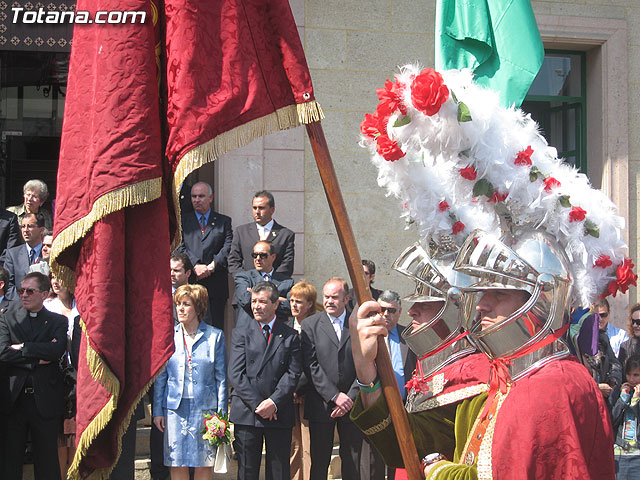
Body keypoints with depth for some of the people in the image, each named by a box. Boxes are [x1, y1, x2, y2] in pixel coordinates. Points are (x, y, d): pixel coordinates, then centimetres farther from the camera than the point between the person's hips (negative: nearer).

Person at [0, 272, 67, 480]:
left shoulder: (58, 321, 7)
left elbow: (57, 350, -11)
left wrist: (23, 347, -10)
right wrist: (37, 358, -11)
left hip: (45, 399, -1)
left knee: (47, 461, 4)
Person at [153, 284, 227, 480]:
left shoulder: (215, 336, 1)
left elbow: (221, 378, 2)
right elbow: (160, 377, 9)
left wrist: (221, 413, -3)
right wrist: (157, 411, 4)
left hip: (204, 407, -1)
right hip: (175, 407, 1)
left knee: (204, 463, 2)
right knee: (177, 463, 2)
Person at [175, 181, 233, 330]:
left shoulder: (224, 221, 14)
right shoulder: (184, 221, 15)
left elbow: (228, 248, 2)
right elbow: (181, 247, 3)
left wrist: (211, 267, -11)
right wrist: (196, 266, -13)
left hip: (216, 284, 0)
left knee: (216, 327, -4)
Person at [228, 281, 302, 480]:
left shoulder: (290, 336, 8)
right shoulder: (240, 333, 7)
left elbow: (293, 374, 0)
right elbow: (235, 374, -2)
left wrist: (274, 402, -14)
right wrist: (257, 405, -12)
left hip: (279, 414, 0)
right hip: (246, 415, 0)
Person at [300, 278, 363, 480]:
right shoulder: (310, 325, 2)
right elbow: (311, 366, -4)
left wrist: (350, 398, -8)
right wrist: (335, 396, -11)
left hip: (352, 404, 1)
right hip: (321, 406, -1)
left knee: (352, 460, 5)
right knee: (319, 461, 1)